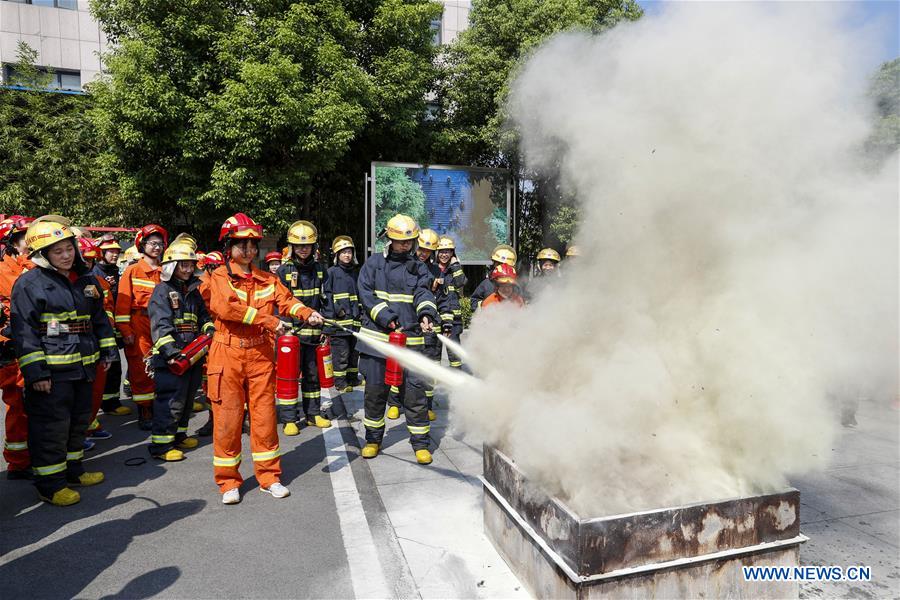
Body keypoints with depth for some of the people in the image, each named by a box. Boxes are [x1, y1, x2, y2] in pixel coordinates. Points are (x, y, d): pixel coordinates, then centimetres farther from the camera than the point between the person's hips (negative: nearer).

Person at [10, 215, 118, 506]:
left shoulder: (86, 281, 11)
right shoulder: (29, 283, -10)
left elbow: (100, 318, 19)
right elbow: (24, 331, -13)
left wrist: (107, 350, 13)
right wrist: (35, 370, -18)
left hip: (83, 366, 7)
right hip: (51, 370, -7)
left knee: (79, 421, 17)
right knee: (51, 426, 0)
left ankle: (72, 469, 34)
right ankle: (50, 484, 13)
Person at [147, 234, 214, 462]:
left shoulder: (193, 291, 16)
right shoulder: (163, 290, -8)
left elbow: (203, 316, 23)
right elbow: (160, 325, -18)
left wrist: (209, 329, 1)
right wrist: (171, 351, -27)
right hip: (171, 358, -8)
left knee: (187, 399, 17)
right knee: (171, 400, -6)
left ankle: (179, 435, 31)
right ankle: (160, 445, 3)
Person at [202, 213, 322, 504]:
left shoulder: (267, 279, 11)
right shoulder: (219, 278, -2)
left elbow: (286, 300, 0)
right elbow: (225, 307, -19)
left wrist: (308, 313, -21)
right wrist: (267, 320, -24)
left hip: (261, 356, 3)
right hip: (228, 357, -3)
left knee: (264, 415, 7)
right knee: (227, 417, 3)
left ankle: (269, 477, 20)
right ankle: (228, 481, 19)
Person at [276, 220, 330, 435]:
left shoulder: (319, 269, 9)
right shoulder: (284, 270, -3)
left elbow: (325, 300, 13)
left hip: (313, 331, 4)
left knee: (313, 373, 12)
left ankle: (314, 413, 24)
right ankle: (289, 419, 9)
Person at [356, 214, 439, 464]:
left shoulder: (419, 267, 11)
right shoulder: (374, 263, 6)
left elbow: (424, 294, -3)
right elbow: (366, 295, -2)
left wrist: (427, 315, -25)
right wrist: (388, 320, -14)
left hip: (410, 340, 1)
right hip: (377, 337, 0)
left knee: (415, 391, 0)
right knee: (375, 390, 9)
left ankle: (421, 443, 14)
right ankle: (373, 439, 28)